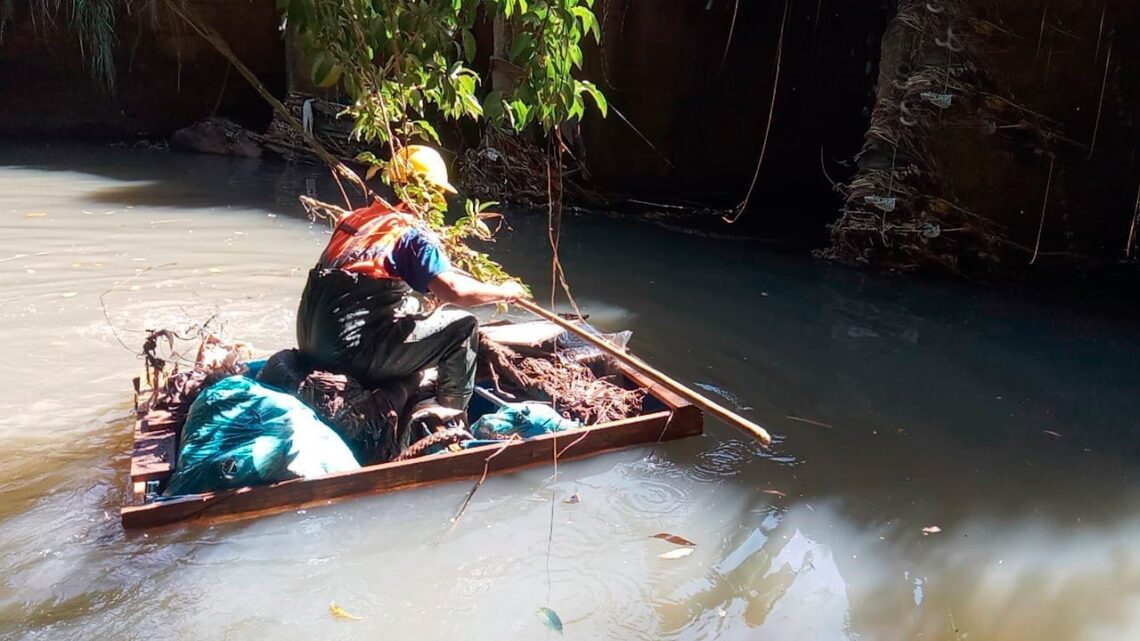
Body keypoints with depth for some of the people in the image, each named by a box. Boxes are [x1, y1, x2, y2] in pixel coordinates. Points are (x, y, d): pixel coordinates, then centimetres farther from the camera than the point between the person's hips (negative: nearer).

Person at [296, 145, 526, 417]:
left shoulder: (354, 218, 14)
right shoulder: (412, 233, -10)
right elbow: (454, 290, -22)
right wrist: (505, 292, -5)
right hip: (352, 352, -9)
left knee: (409, 303, 31)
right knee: (463, 326, -2)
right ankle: (449, 417, 6)